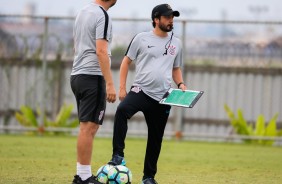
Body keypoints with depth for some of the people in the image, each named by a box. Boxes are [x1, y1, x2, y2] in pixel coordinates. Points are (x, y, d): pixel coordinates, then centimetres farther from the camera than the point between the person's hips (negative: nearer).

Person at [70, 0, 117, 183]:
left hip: (77, 76, 9)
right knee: (89, 128, -7)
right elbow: (101, 52, -19)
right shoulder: (102, 15, -12)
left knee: (87, 127, 14)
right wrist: (110, 84, -20)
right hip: (93, 77, -9)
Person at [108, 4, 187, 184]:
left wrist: (181, 84, 3)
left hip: (162, 98, 4)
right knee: (122, 110, -34)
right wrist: (122, 88, -3)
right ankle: (118, 155, -28)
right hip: (140, 90, -4)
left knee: (156, 139, 6)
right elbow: (126, 62, 6)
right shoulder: (141, 38, 2)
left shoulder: (176, 43, 13)